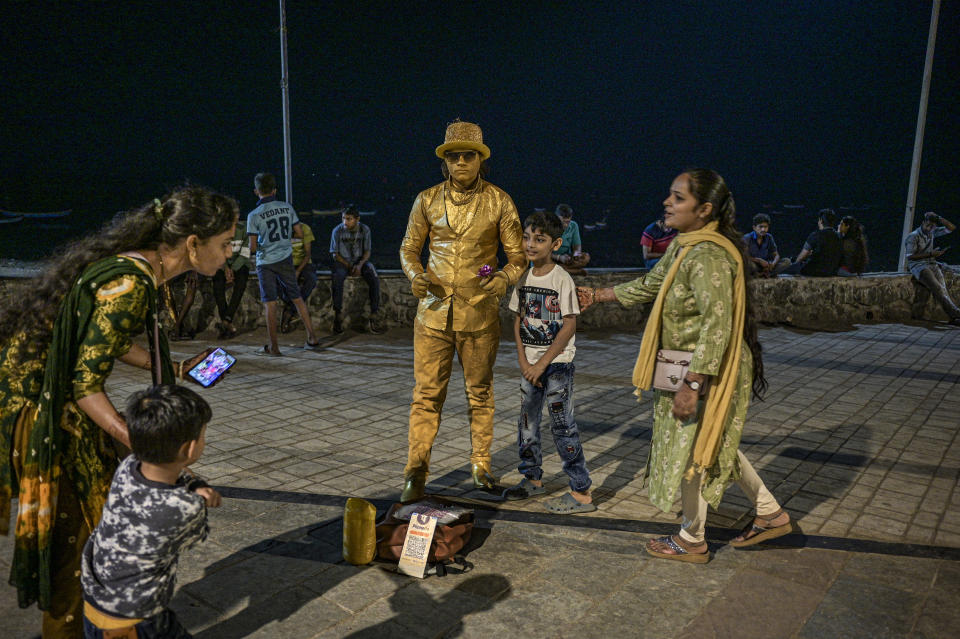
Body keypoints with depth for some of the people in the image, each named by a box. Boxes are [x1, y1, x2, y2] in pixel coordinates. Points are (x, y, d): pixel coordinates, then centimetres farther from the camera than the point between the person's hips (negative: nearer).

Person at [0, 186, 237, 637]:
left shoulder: (145, 270, 0)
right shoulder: (130, 284, -28)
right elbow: (85, 383, -26)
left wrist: (175, 371, 11)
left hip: (62, 403, 9)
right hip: (37, 406, -9)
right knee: (72, 528, 6)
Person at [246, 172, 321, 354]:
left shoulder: (254, 215, -10)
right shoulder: (287, 208, 0)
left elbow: (253, 248, -9)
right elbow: (300, 233, 3)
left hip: (266, 263, -3)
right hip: (286, 259, 3)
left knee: (270, 305, 1)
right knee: (297, 298, 13)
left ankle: (273, 347, 6)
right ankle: (312, 338, 15)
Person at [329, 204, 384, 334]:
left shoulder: (365, 230, -5)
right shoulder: (337, 231, -8)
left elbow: (367, 252, 0)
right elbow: (335, 254, -4)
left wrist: (360, 265, -18)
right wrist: (349, 266, -15)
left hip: (360, 261, 1)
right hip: (343, 261, -1)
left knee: (374, 279, -28)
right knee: (337, 279, -34)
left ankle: (375, 315, -23)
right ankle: (338, 315, -23)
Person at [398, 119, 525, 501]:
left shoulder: (499, 203, 0)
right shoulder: (427, 200, 4)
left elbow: (518, 257, 4)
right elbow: (408, 249, 12)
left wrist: (504, 279, -17)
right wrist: (415, 276, -9)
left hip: (479, 313, 0)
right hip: (433, 309, 1)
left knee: (480, 392, 11)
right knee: (427, 392, 2)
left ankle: (480, 466, 25)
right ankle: (416, 470, 12)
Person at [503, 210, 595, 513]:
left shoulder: (562, 279, -12)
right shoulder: (523, 278, 6)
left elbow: (569, 326, -14)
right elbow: (518, 321, 8)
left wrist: (542, 363, -14)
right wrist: (524, 361, -3)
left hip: (557, 364, -6)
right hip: (530, 364, 6)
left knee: (562, 426, -3)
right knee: (526, 422, 13)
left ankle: (582, 492, 7)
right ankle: (533, 479, 31)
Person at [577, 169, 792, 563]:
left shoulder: (708, 255, -25)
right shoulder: (682, 246, 6)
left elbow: (717, 324, -29)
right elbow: (650, 285, 20)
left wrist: (692, 384, -29)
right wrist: (598, 295, 20)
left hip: (707, 371, -9)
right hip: (693, 367, 9)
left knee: (691, 451, 7)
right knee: (714, 445, 22)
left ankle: (692, 542, 28)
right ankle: (771, 515, 38)